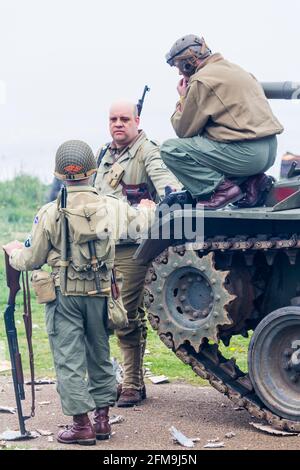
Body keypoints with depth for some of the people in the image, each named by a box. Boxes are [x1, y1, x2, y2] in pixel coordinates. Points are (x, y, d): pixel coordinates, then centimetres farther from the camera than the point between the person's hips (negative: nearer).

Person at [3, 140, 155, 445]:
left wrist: (14, 251, 22)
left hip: (64, 295, -3)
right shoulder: (114, 208, -4)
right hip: (100, 294, 3)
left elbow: (31, 260, -1)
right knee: (100, 356, 16)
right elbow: (145, 222, 10)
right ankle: (102, 419, 22)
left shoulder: (50, 214, -9)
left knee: (69, 359, 3)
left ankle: (81, 425, 4)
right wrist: (149, 207, 33)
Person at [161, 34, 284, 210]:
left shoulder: (202, 80, -8)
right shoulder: (233, 69, 19)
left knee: (170, 149, -5)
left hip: (246, 153, -9)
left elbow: (184, 131, -3)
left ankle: (221, 187, -8)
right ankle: (250, 180, 12)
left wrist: (183, 98, 12)